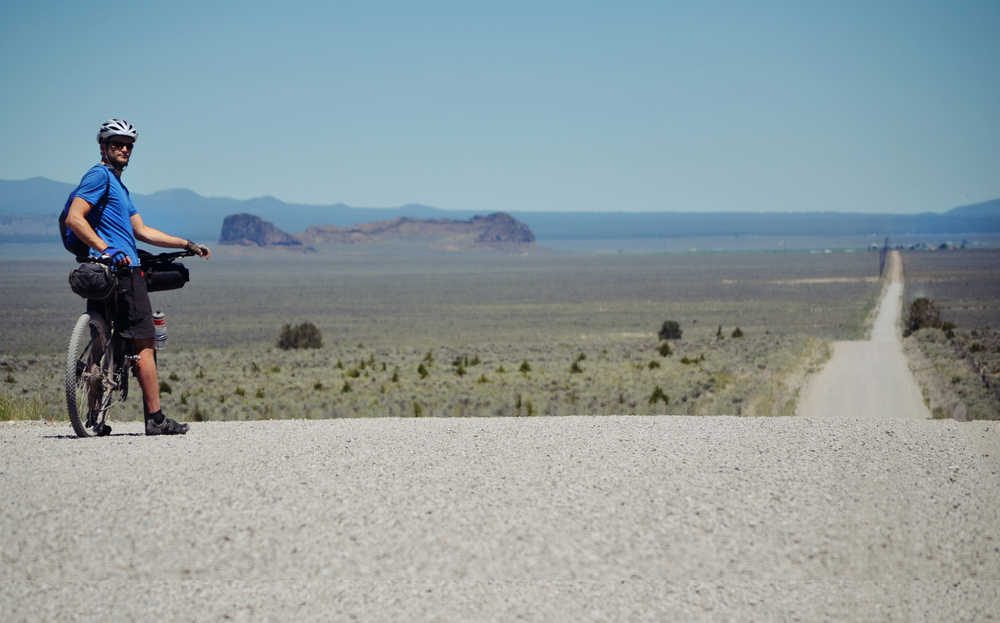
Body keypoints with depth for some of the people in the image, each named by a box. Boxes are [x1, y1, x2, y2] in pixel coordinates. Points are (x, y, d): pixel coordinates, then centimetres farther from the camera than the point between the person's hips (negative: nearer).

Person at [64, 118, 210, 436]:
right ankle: (155, 419, -8)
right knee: (145, 343, -8)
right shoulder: (99, 176, -6)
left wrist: (188, 244, 22)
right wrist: (107, 250, -28)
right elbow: (74, 219, -18)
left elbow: (141, 230, 25)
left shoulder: (117, 184, 25)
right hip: (122, 270, -10)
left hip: (103, 273, 10)